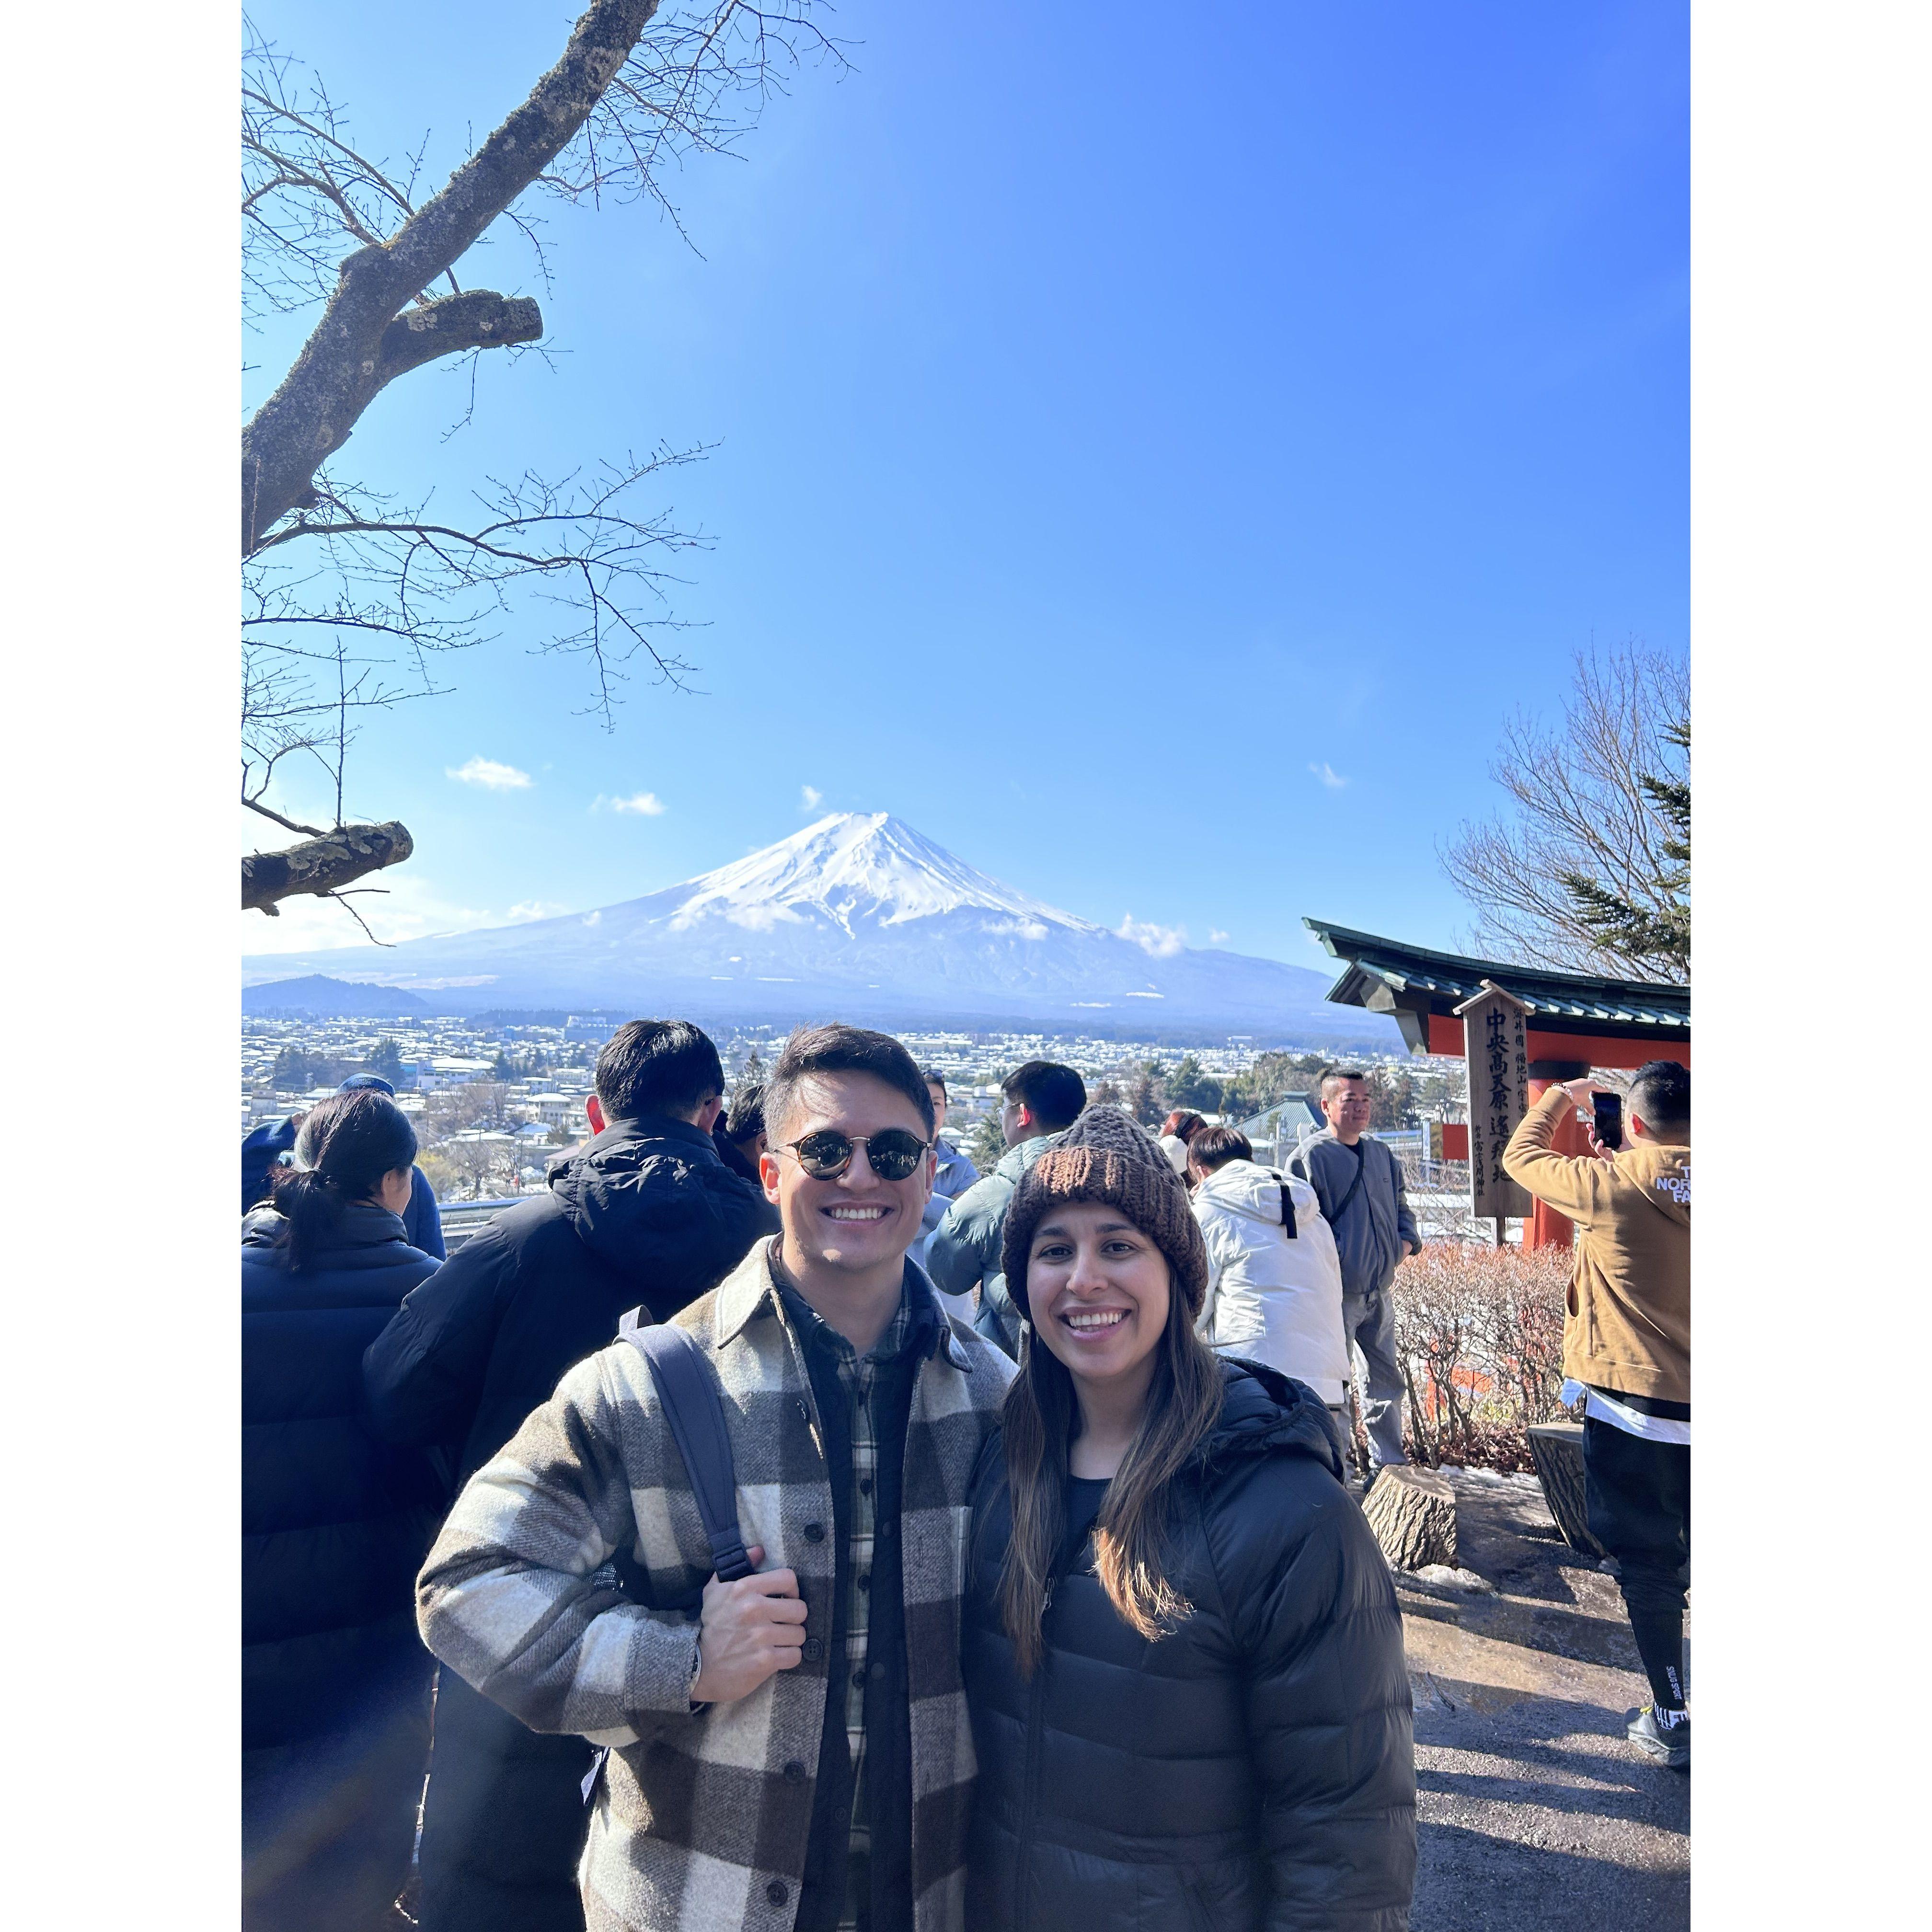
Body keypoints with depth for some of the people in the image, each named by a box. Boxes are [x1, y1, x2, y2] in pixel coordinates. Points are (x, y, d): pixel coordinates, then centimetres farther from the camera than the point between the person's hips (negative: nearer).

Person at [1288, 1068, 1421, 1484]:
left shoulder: (1381, 1154, 11)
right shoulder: (1309, 1157, -12)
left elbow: (1400, 1206, 22)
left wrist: (1406, 1241, 4)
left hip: (1380, 1291, 7)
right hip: (1335, 1294, -7)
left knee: (1386, 1379, 18)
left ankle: (1388, 1464, 34)